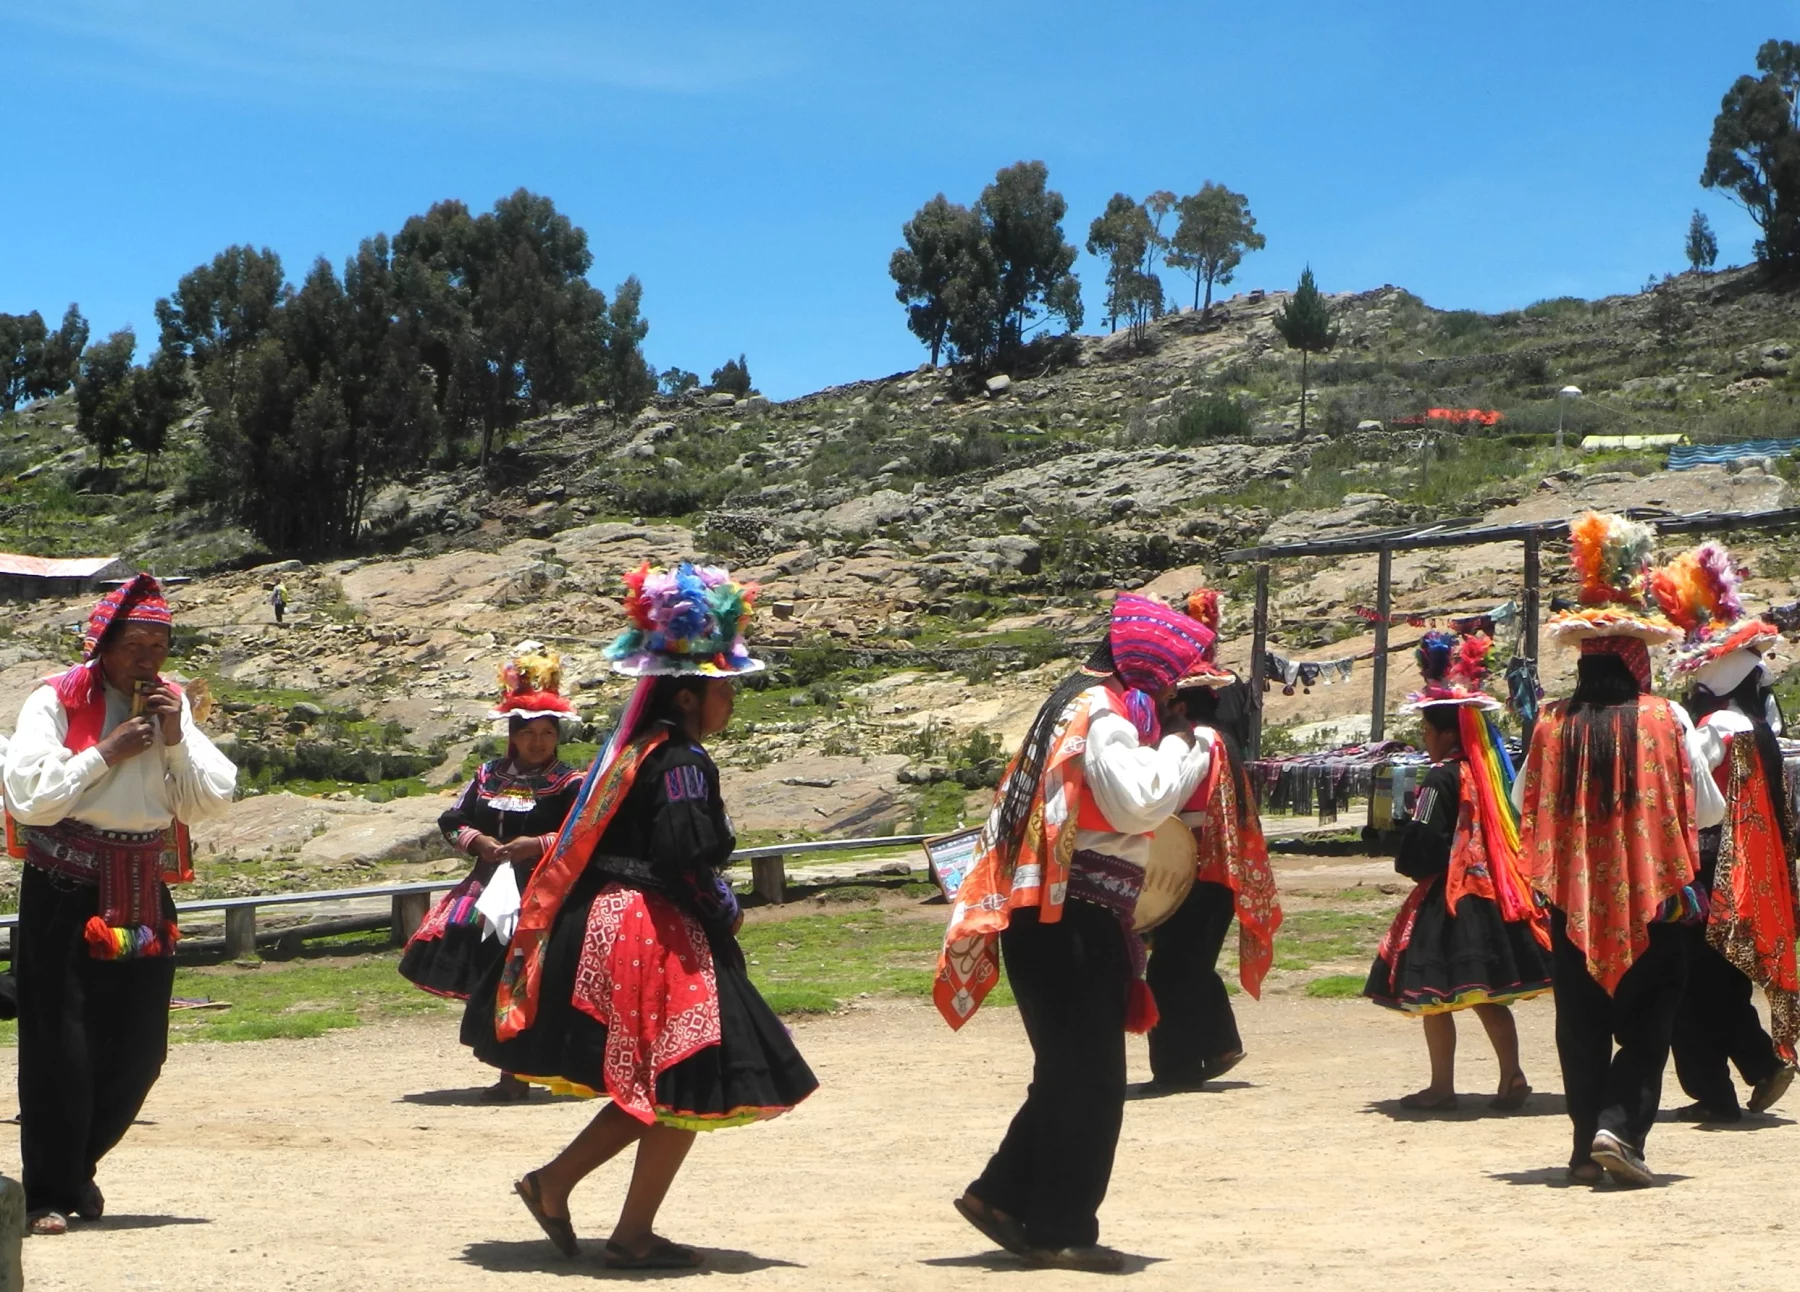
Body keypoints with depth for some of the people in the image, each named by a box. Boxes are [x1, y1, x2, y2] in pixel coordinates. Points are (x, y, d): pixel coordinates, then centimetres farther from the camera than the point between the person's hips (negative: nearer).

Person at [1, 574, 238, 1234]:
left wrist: (176, 739, -9)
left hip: (143, 893, 5)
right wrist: (105, 753, -17)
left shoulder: (170, 703, 9)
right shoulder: (56, 701, -7)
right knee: (59, 1048, -3)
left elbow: (211, 801, 4)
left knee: (138, 1049, 8)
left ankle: (78, 1166, 30)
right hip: (63, 895, -5)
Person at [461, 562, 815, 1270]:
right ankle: (634, 1234, 8)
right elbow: (683, 857, -25)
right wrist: (721, 907, -7)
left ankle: (553, 1181, 21)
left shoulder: (634, 749, 13)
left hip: (604, 927, 10)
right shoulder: (682, 763, -16)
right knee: (685, 1089, 1)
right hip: (659, 940, -10)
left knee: (650, 1091, 18)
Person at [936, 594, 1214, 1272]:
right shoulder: (1102, 712, -13)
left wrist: (1177, 743, 9)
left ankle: (1003, 1196, 20)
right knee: (1090, 1081, -4)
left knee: (1071, 1075, 16)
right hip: (1071, 920, -10)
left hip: (1067, 918, 10)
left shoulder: (1085, 704, 18)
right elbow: (1137, 802, -25)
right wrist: (1185, 744, -13)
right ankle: (1060, 1229, 3)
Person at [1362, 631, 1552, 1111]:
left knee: (1434, 991, 1)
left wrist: (1410, 867, 1)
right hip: (1492, 894, 8)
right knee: (1487, 994, 12)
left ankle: (1442, 1086, 4)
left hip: (1447, 897, -8)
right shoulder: (1489, 772, 8)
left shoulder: (1442, 779, -14)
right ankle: (1512, 1076, 6)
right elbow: (1508, 833, 13)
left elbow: (1421, 847, -18)